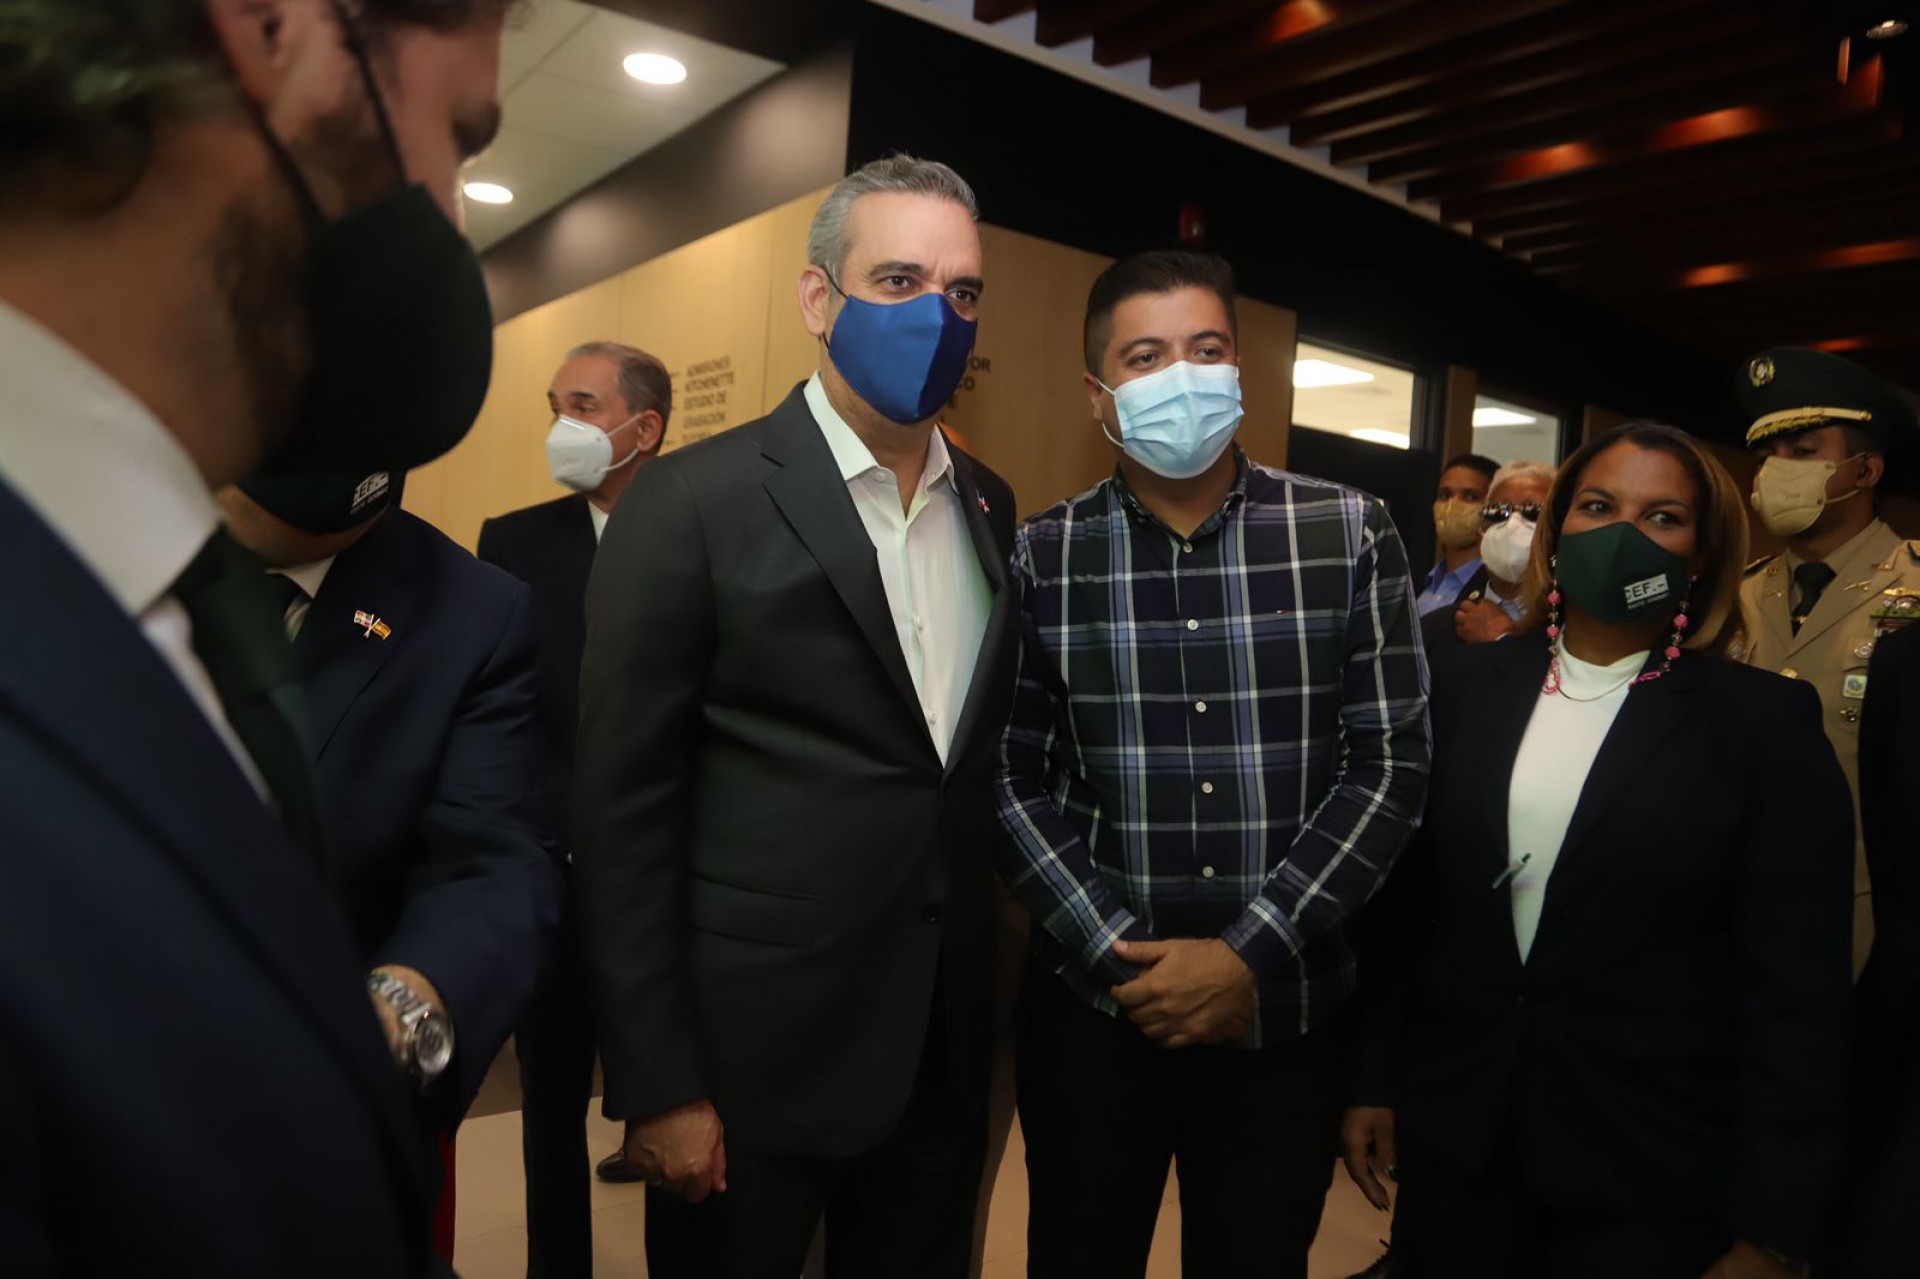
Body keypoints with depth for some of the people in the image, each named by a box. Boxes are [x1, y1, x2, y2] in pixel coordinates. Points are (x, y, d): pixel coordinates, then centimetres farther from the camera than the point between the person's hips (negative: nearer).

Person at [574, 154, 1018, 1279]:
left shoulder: (990, 506, 5)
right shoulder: (695, 501, -11)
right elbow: (625, 808, -11)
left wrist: (981, 996, 7)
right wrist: (656, 1084, -11)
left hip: (945, 1049, 5)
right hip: (753, 1054, -5)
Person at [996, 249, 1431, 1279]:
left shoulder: (1350, 536, -3)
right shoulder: (1042, 556, -2)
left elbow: (1390, 764, -6)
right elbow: (1015, 781, -2)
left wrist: (1249, 955, -12)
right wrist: (1116, 955, -11)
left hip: (1284, 1007, 0)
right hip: (1091, 1004, 1)